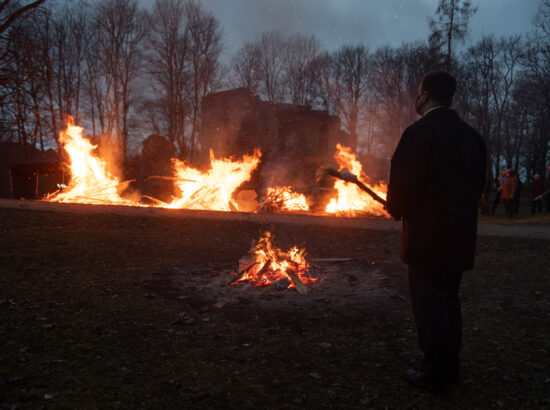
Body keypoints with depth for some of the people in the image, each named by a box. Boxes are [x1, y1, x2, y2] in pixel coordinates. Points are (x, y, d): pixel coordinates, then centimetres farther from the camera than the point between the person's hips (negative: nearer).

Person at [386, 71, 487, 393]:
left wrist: (397, 211, 2)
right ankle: (451, 367, 32)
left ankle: (435, 375, 16)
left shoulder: (419, 133, -15)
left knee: (430, 309, 4)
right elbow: (479, 184, 9)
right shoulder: (471, 135, 7)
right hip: (461, 237, 8)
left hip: (427, 237, -7)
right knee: (449, 303, 19)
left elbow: (403, 186, -19)